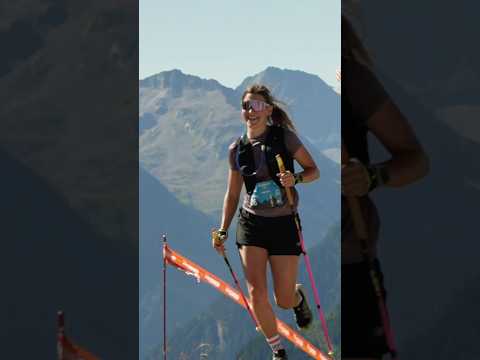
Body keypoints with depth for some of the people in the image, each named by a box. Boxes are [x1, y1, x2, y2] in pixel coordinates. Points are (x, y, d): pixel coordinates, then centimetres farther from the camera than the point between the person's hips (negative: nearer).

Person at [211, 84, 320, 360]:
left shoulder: (284, 136, -6)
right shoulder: (237, 149, 3)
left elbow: (314, 171, 0)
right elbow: (233, 194, 13)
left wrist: (296, 178, -21)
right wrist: (223, 231, 6)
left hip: (284, 224, -2)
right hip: (251, 223, 2)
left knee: (284, 301, -2)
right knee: (257, 293, -12)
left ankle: (299, 297, 37)